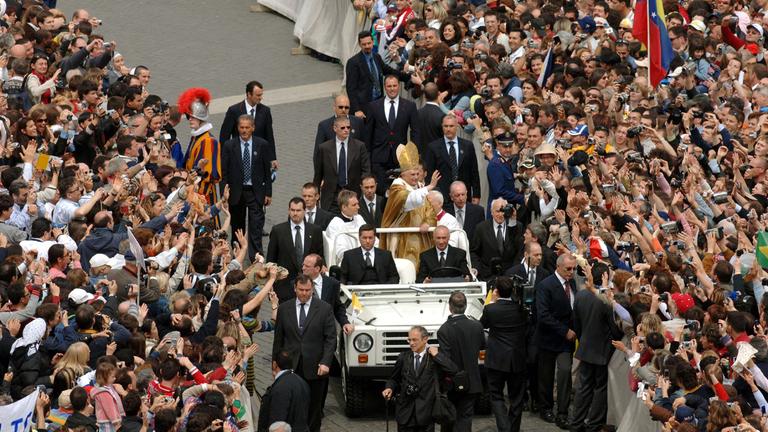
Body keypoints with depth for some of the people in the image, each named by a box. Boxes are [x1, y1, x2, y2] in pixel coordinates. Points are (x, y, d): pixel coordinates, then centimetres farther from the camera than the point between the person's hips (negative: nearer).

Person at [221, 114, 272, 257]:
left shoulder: (262, 145, 0)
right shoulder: (229, 146, -1)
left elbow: (267, 170, 4)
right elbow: (224, 172, 0)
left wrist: (268, 193, 2)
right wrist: (224, 193, -7)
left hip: (256, 192, -1)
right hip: (236, 192, 1)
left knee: (256, 228, -8)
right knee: (237, 228, 11)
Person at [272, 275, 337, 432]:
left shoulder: (324, 308, 1)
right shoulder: (284, 309, 7)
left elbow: (331, 339, -2)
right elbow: (278, 339, 11)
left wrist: (325, 362, -12)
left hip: (315, 368, -1)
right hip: (290, 367, 1)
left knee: (314, 409, 7)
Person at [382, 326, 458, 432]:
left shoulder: (435, 357, -1)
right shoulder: (404, 357, 7)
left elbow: (453, 371, -15)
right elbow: (394, 379, 17)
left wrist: (437, 355, -12)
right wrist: (389, 388, -3)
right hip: (405, 410, 2)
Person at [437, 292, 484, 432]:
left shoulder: (444, 330, -18)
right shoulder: (476, 326, -7)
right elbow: (482, 346, 12)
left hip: (452, 382, -2)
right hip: (471, 382, 2)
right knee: (464, 419, 4)